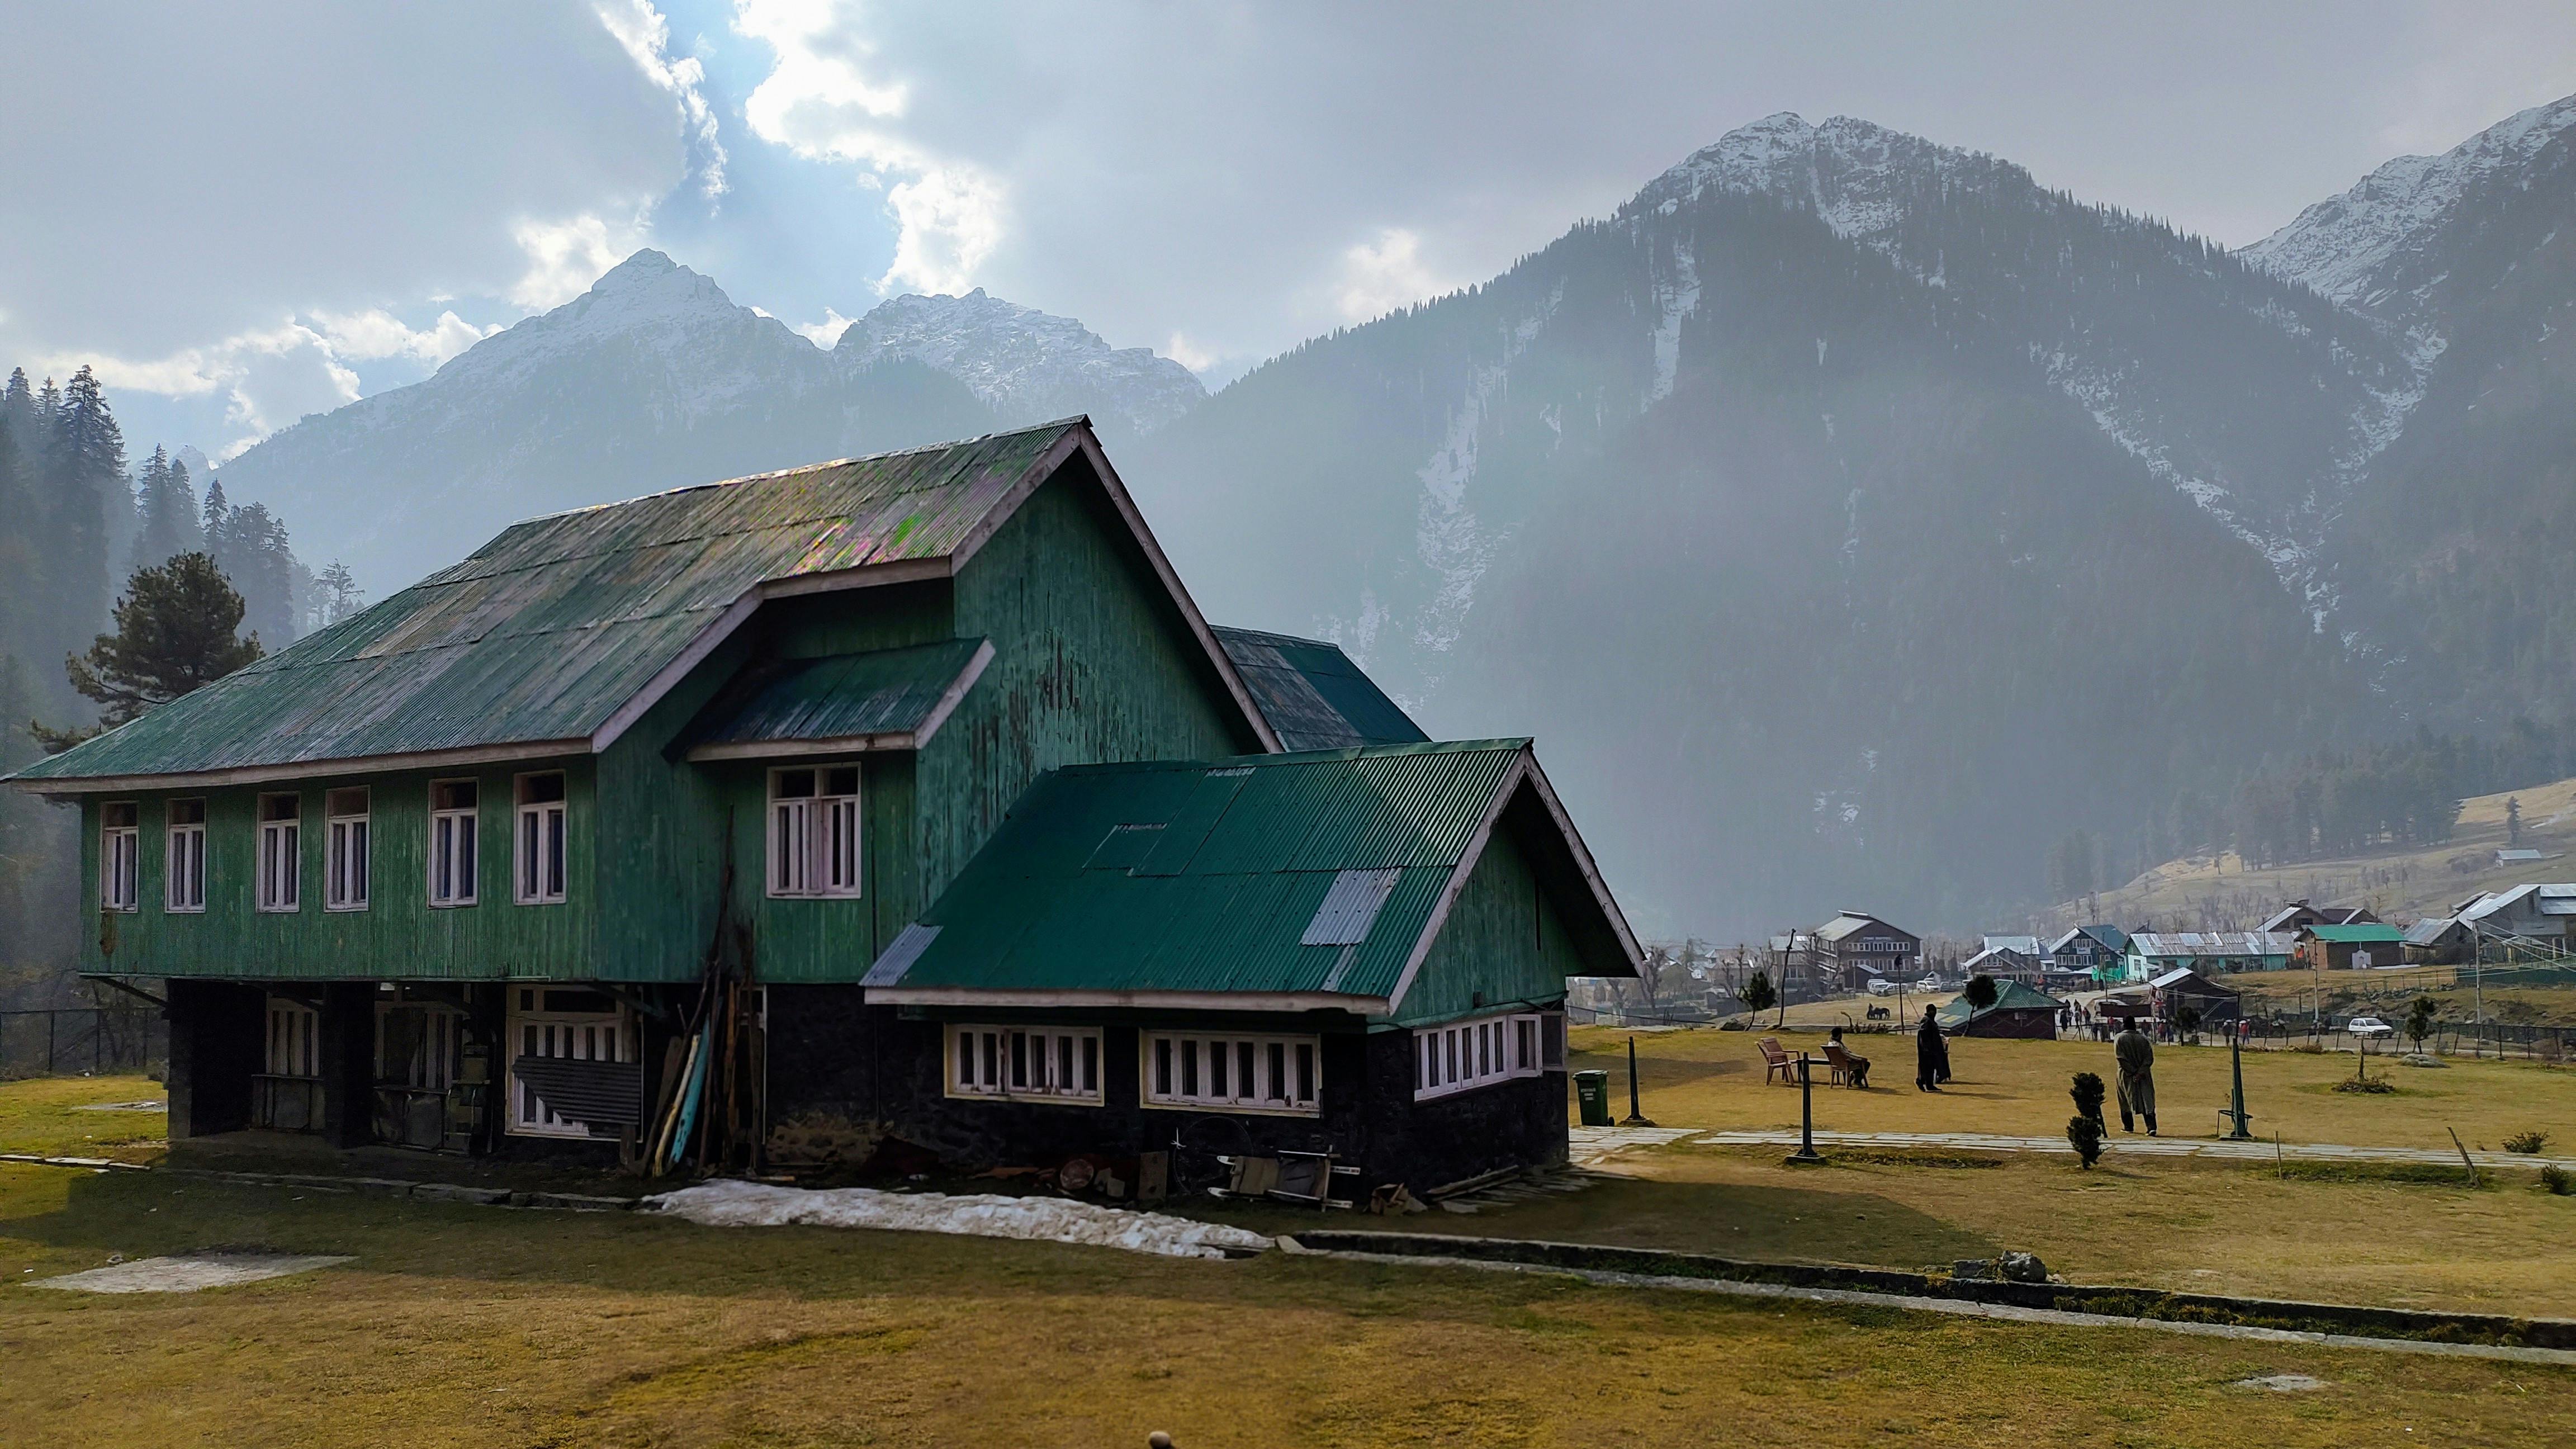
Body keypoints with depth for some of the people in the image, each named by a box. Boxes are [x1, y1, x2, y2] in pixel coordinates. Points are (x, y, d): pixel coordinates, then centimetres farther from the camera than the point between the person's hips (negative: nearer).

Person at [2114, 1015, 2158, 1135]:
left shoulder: (2119, 1039, -5)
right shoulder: (2143, 1039, 3)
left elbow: (2121, 1058, -14)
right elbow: (2150, 1058, -5)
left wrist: (2133, 1073, -13)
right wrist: (2140, 1073, -11)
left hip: (2126, 1075, -2)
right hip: (2144, 1076, 2)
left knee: (2126, 1100, 14)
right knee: (2147, 1100, 0)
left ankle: (2128, 1126, 20)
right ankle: (2152, 1127, -13)